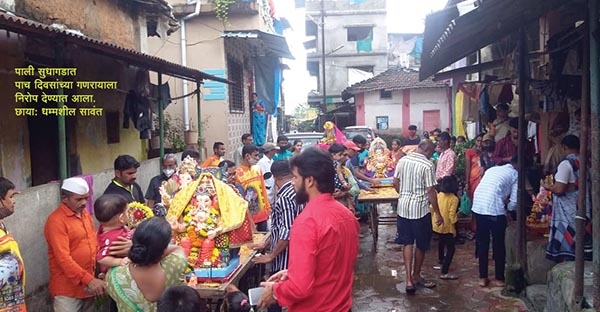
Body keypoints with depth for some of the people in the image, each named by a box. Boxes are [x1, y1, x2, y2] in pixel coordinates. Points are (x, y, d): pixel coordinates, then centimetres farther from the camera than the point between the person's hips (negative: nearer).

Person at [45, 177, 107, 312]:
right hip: (68, 289, -7)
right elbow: (63, 258, -22)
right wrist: (88, 279, -28)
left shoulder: (85, 214, 9)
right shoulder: (56, 220, -15)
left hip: (88, 285, 7)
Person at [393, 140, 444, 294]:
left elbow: (395, 182, 9)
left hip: (403, 207, 5)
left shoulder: (402, 160, 3)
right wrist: (437, 213, -7)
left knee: (407, 242, 10)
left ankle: (409, 279, 3)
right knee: (421, 245, 12)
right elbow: (431, 191, -14)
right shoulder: (427, 165, -14)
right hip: (420, 208, -5)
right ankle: (416, 276, 26)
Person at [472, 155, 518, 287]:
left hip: (478, 207, 5)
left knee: (482, 243, 16)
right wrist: (508, 211, 23)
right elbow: (514, 201, 2)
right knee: (498, 244, 12)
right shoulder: (515, 174, 9)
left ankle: (482, 277, 22)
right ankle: (499, 279, 22)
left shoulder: (492, 169, 25)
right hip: (495, 210, -5)